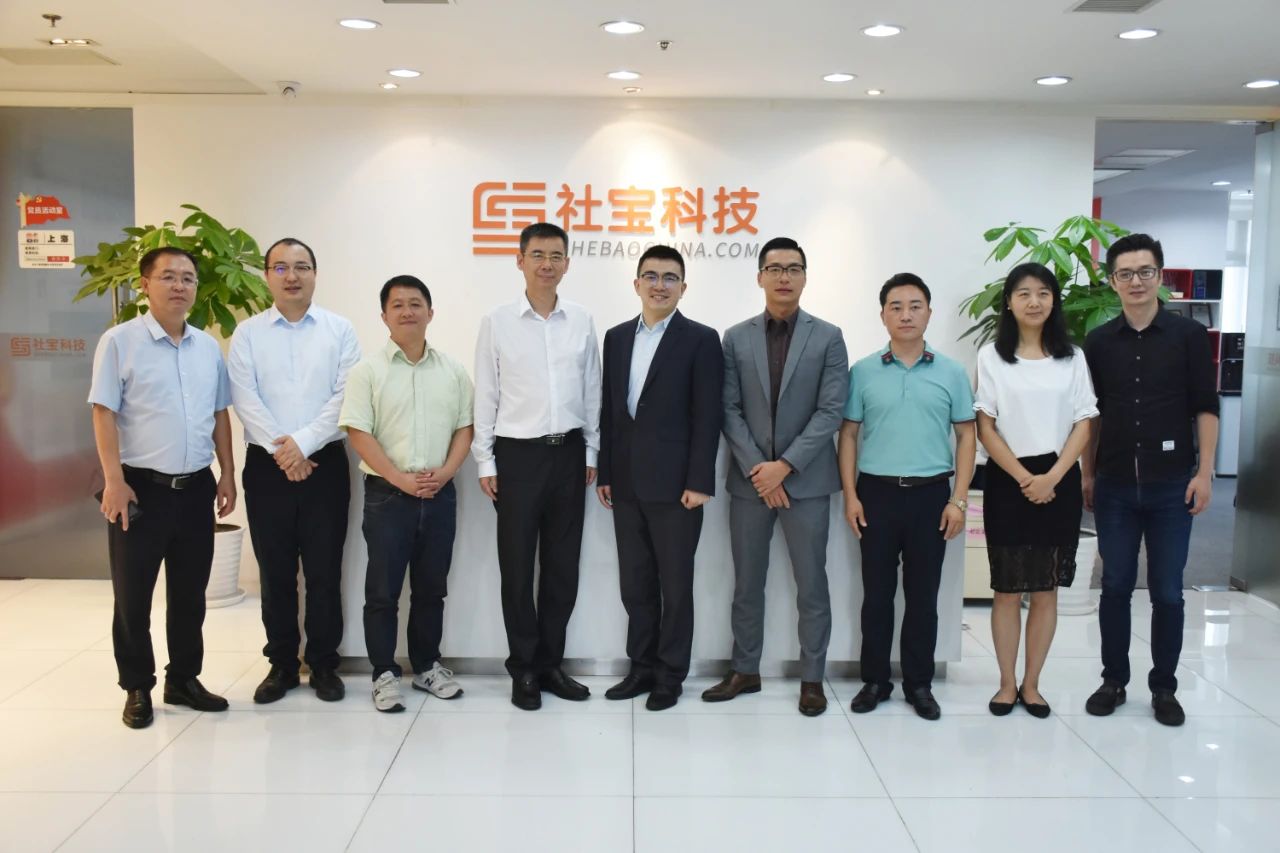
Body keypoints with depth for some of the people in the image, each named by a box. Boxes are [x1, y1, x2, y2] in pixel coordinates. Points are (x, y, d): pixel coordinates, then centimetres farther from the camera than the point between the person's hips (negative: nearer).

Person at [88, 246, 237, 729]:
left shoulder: (208, 347, 9)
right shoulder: (120, 341, -6)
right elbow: (104, 414, -9)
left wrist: (227, 473, 9)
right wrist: (114, 481, -15)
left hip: (196, 487, 5)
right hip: (141, 487, -4)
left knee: (190, 593, 13)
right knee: (133, 595, 5)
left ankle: (184, 679, 26)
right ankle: (137, 688, 19)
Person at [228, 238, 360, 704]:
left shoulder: (340, 330, 2)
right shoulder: (248, 333, 4)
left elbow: (345, 397, -6)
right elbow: (244, 398, -5)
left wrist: (303, 443, -15)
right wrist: (280, 449, -15)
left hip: (325, 463, -1)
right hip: (267, 465, 1)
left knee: (324, 570, 5)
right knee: (275, 571, 8)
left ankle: (323, 665, 17)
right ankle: (281, 664, 21)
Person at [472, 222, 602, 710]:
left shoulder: (582, 322, 4)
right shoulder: (497, 323, -2)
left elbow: (591, 393, 9)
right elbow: (485, 397, 0)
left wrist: (591, 453, 6)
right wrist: (485, 462, -3)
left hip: (568, 453, 3)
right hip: (517, 454, -2)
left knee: (562, 565, 10)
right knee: (517, 566, 5)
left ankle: (550, 663, 23)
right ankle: (524, 668, 18)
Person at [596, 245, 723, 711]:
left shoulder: (701, 339, -5)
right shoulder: (616, 337, 11)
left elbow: (707, 417, -9)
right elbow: (608, 408, 12)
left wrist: (699, 482, -14)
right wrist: (605, 473, 8)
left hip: (675, 484, -5)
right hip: (626, 483, 5)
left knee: (675, 585, 6)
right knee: (635, 584, 13)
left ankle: (671, 675, 19)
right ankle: (642, 667, 26)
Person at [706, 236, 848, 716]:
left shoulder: (828, 337, 1)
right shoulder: (736, 339, 6)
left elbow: (830, 412, -6)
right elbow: (730, 411, 1)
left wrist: (784, 466, -14)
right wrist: (758, 468, -10)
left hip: (806, 480, -2)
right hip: (750, 479, 2)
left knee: (812, 585, 5)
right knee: (746, 584, 10)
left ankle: (812, 678, 17)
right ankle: (745, 671, 23)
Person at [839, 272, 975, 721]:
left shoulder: (951, 373, 3)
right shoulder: (863, 372, 2)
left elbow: (966, 436, 4)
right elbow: (849, 435, 5)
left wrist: (958, 500, -4)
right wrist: (850, 495, -2)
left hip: (931, 494, 0)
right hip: (876, 492, 0)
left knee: (923, 596, 8)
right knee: (876, 593, 7)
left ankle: (919, 684, 20)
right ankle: (875, 680, 19)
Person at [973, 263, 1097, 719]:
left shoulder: (1072, 357, 6)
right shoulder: (992, 356, 1)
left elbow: (1082, 425, 1)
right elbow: (986, 428, -3)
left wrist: (1051, 478, -12)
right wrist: (1023, 478, -13)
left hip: (1059, 482, 2)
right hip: (1007, 481, -1)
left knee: (1046, 590, 6)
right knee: (1007, 590, 3)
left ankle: (1031, 683, 19)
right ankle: (1007, 683, 16)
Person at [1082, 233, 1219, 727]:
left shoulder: (1189, 335, 0)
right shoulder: (1099, 342, 5)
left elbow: (1206, 408, -1)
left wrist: (1204, 471, -8)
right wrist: (1087, 474, 8)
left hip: (1171, 485, -1)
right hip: (1115, 485, 2)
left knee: (1167, 592, 6)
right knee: (1115, 588, 8)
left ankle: (1164, 687, 19)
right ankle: (1114, 681, 21)